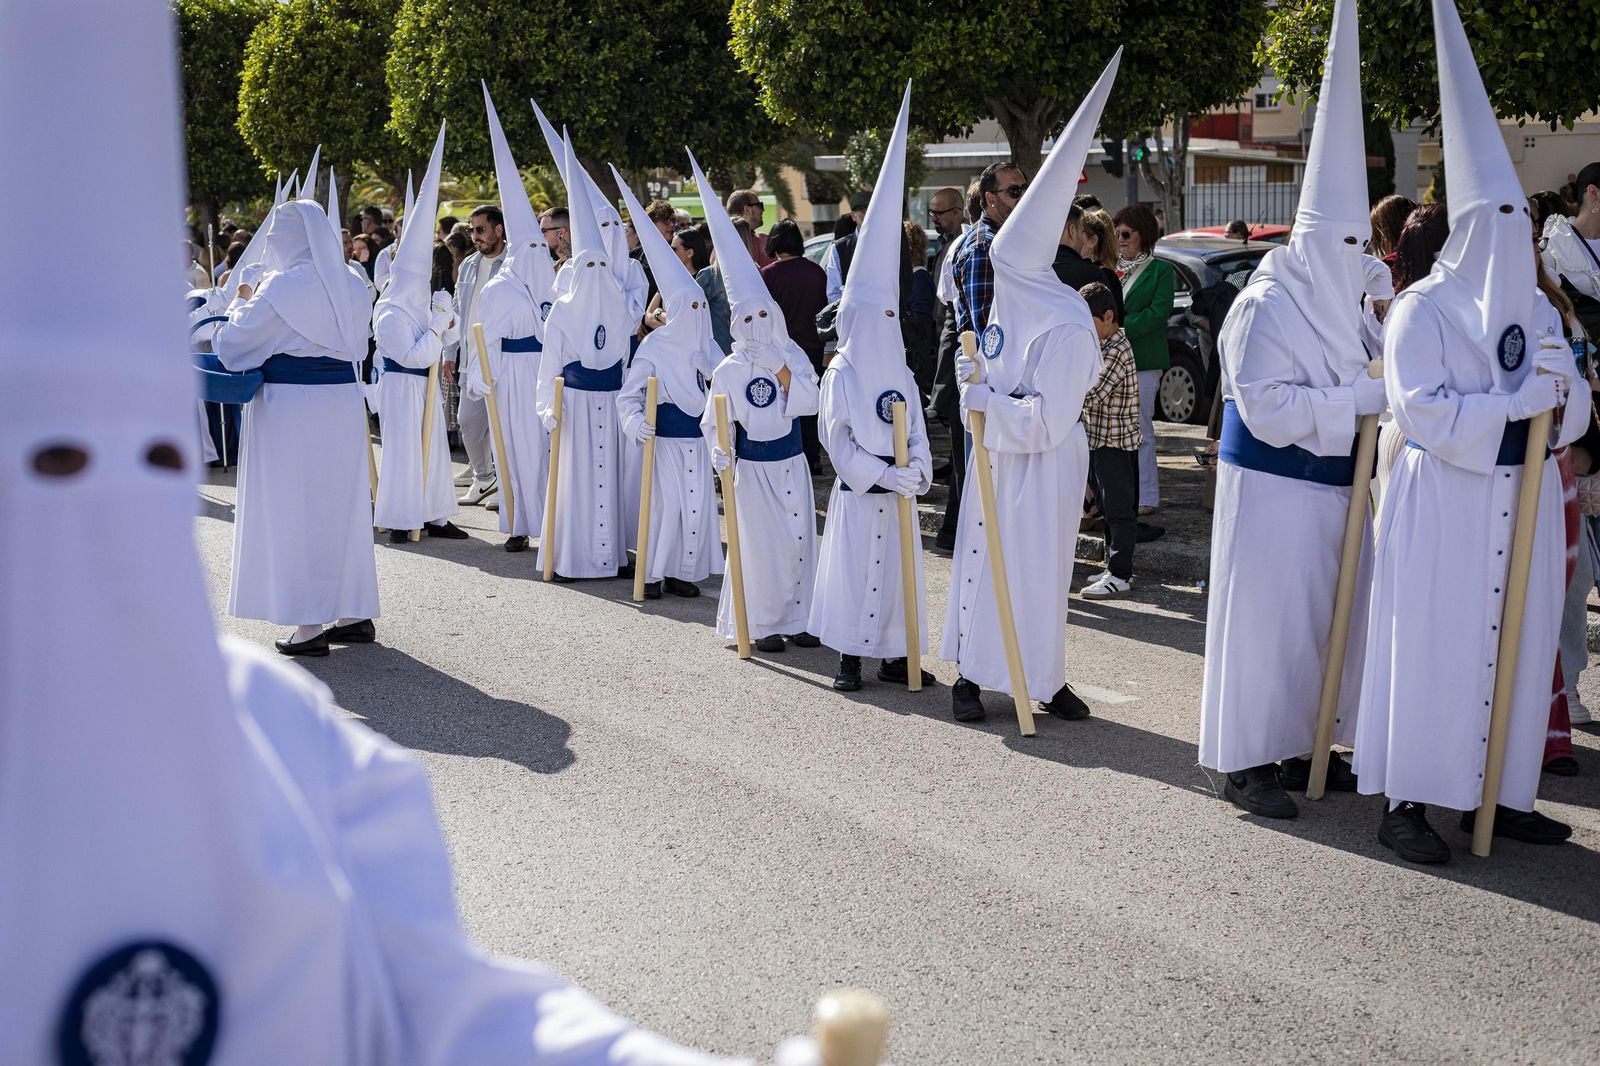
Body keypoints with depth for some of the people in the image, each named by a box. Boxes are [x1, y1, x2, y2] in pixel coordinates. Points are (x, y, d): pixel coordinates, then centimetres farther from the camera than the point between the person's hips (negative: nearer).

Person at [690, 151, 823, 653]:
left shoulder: (792, 355, 2)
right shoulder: (730, 369, -6)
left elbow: (809, 403, -6)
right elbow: (713, 419, -7)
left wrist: (783, 373, -17)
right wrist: (719, 450, -25)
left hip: (791, 461, 4)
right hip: (753, 466, -4)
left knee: (799, 538, 6)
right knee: (762, 543, -1)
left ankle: (796, 618, 17)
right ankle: (763, 622, 9)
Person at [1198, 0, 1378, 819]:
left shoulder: (1341, 305, 12)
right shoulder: (1265, 307, -15)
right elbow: (1267, 408, -22)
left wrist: (1385, 390, -1)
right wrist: (1360, 399, -20)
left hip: (1332, 485, 9)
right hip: (1274, 486, -8)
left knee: (1330, 614, 12)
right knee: (1265, 615, -3)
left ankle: (1304, 746, 24)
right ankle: (1245, 761, 6)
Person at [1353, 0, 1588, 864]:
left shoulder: (1538, 308, 12)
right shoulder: (1422, 308, -7)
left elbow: (1573, 413, 12)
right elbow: (1422, 410, -16)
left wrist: (1561, 385, -10)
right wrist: (1517, 401, -18)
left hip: (1523, 498, 6)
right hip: (1444, 502, -6)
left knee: (1517, 642, 8)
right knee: (1433, 644, -5)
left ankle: (1496, 793, 19)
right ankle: (1405, 802, 3)